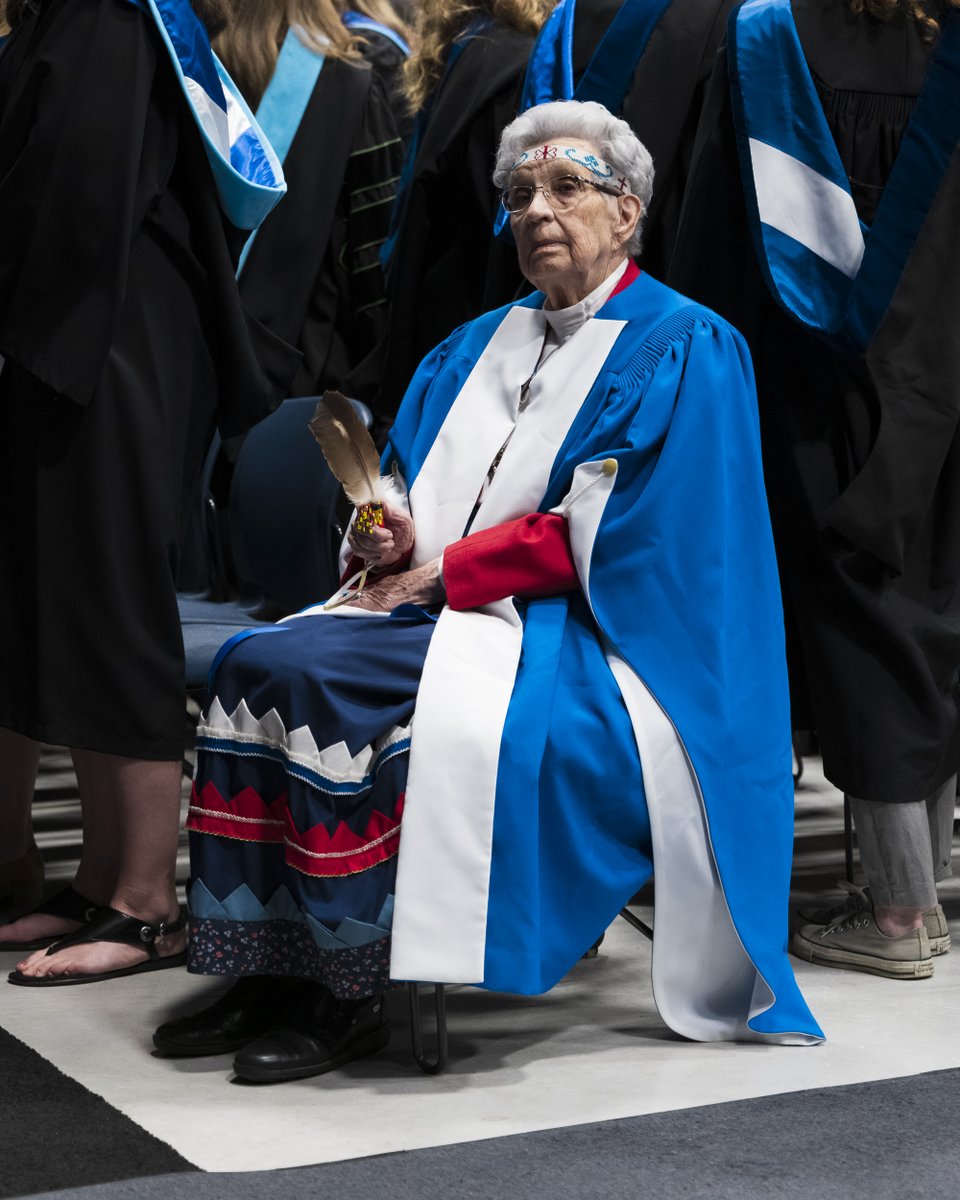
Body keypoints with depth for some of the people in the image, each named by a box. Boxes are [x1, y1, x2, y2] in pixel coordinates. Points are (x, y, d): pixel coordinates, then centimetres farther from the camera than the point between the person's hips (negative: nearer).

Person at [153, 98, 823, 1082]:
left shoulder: (683, 351, -2)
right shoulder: (480, 346, 21)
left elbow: (606, 537, -12)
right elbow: (410, 479, 19)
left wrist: (444, 570, -13)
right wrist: (391, 532, -6)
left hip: (578, 647, -7)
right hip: (448, 613, 7)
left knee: (330, 680, -28)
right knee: (258, 662, -17)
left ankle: (345, 1000, -21)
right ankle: (267, 974, -18)